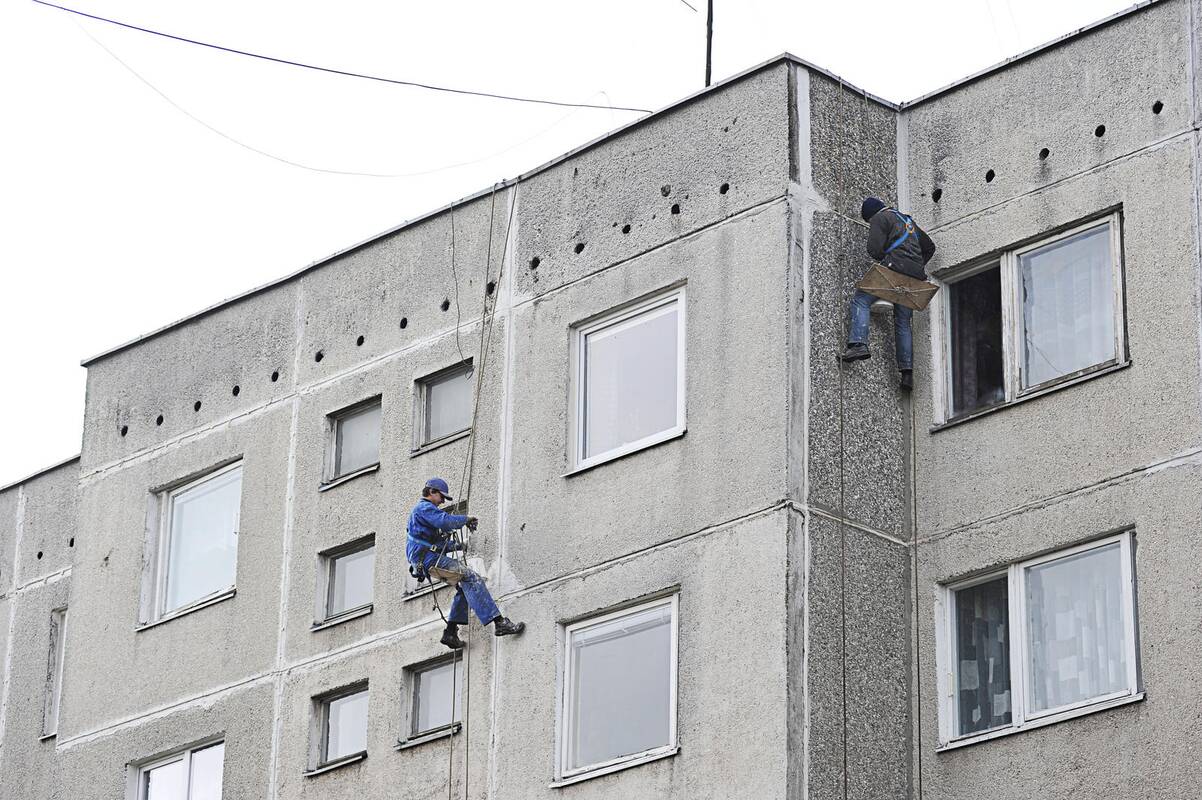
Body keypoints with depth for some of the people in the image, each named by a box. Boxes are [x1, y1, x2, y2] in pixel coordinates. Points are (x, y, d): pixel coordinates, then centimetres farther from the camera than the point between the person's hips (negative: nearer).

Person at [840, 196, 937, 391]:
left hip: (895, 268, -7)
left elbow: (874, 248, -8)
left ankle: (858, 344, -26)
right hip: (915, 277, 7)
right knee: (903, 323, 9)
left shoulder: (880, 218, 6)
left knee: (861, 301, -5)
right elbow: (929, 246, 36)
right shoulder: (908, 220, 31)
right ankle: (907, 373, 0)